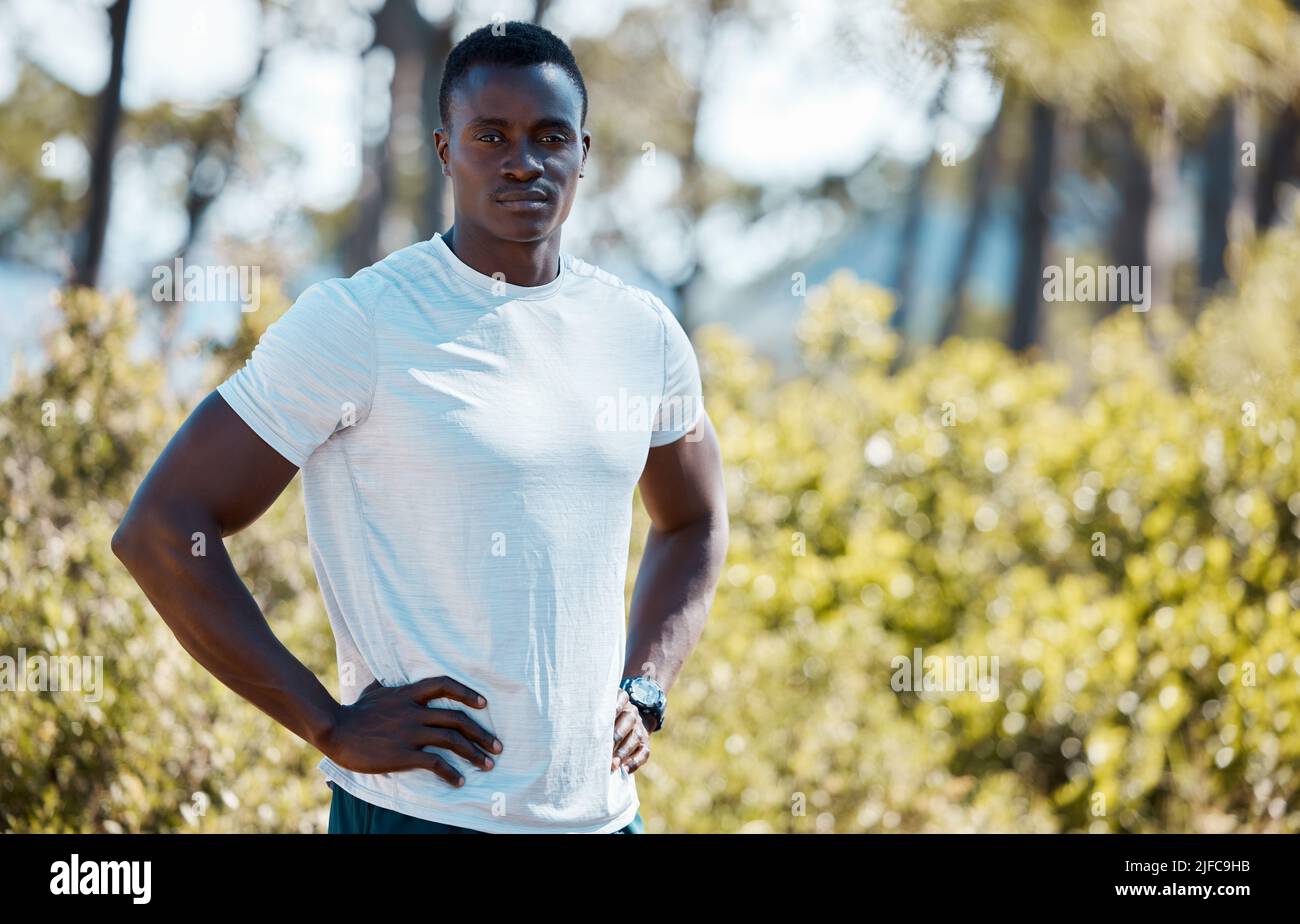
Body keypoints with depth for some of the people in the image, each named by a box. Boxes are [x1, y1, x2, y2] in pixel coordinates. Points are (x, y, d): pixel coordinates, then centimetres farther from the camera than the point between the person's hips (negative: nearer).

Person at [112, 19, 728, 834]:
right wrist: (333, 727, -12)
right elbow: (159, 530, -10)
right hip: (419, 807, -5)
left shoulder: (642, 333, 7)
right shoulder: (357, 324, -9)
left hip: (600, 808, 5)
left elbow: (694, 524, 25)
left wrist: (644, 691, 9)